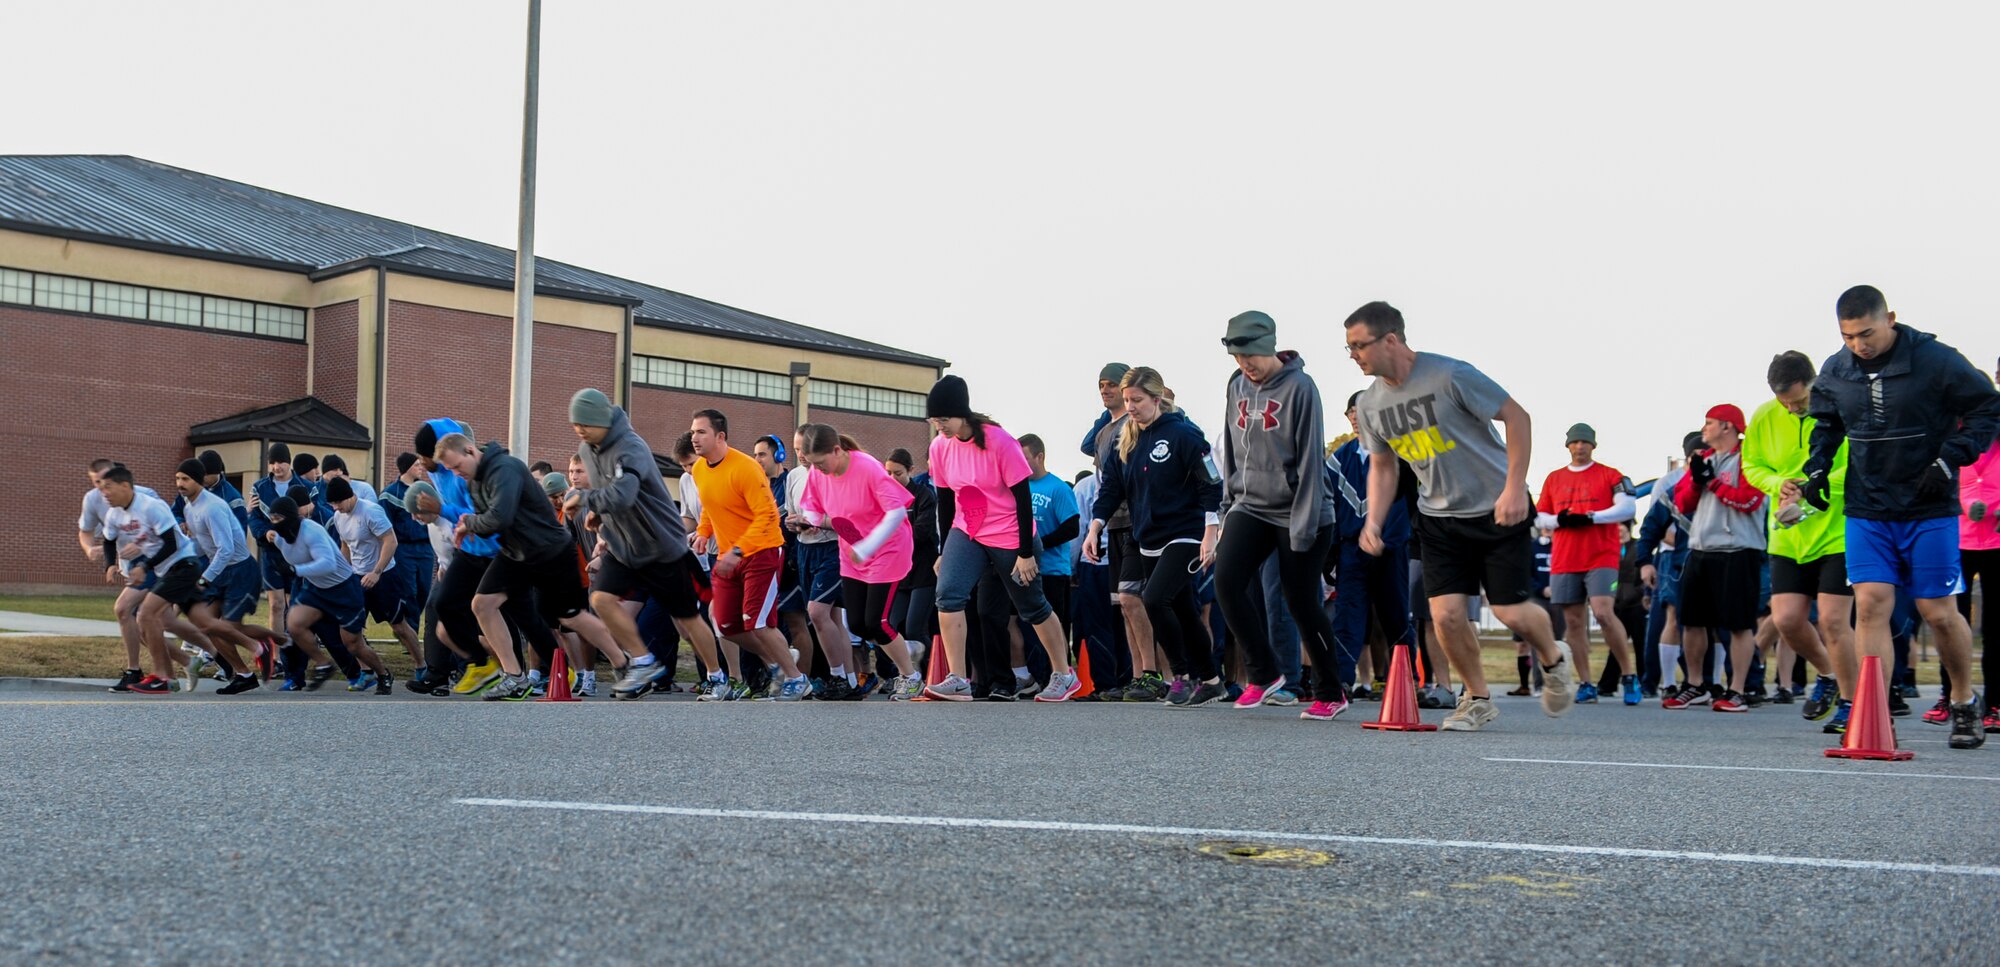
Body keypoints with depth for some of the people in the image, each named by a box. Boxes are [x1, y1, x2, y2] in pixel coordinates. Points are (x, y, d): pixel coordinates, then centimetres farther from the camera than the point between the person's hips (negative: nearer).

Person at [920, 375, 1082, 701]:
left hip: (1010, 538, -4)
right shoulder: (940, 446, -6)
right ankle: (957, 681, -17)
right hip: (966, 534, 4)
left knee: (1033, 608, 10)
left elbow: (1023, 497, -17)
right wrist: (944, 551, 9)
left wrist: (1026, 552, -16)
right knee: (947, 594, -19)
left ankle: (1064, 675, 29)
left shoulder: (999, 441, -21)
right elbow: (945, 500, 6)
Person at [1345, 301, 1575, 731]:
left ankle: (1554, 659, 29)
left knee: (1512, 612, -6)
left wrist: (1514, 489, -20)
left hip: (1498, 510, -5)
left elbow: (1517, 417, -14)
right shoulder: (1372, 402, 0)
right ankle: (1477, 699, 14)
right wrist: (1373, 521, -2)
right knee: (1446, 615, -9)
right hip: (1438, 516, 5)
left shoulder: (1449, 375, -19)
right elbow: (1383, 467, 13)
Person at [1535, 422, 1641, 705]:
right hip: (1564, 561, 5)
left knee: (1603, 612, -19)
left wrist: (1590, 517, -15)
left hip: (1601, 557, -4)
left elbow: (1628, 507, -7)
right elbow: (1539, 517, 17)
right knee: (1574, 621, 3)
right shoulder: (1554, 479, 16)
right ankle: (1586, 684, 8)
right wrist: (1558, 520, -5)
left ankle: (1629, 675, -7)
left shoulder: (1610, 475, 4)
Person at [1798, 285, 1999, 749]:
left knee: (1938, 612, 2)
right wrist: (1817, 469, 3)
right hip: (1866, 510, 3)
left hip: (1929, 510, -3)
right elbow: (1826, 426, 19)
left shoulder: (1936, 360, -12)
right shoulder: (1834, 372, 1)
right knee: (1870, 604, -9)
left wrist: (1948, 460, -14)